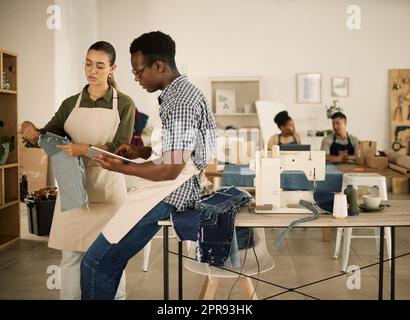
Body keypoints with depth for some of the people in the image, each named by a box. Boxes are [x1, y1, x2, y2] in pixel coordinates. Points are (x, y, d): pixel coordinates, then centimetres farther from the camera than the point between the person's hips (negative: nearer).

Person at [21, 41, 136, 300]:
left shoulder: (124, 104, -1)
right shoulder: (70, 104, 8)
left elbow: (121, 147, -9)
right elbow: (48, 136, 11)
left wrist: (86, 149, -25)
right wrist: (31, 130, -12)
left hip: (108, 186, -2)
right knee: (71, 255, 6)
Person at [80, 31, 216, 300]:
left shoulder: (180, 102, -18)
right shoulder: (178, 93, 14)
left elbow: (170, 170, -22)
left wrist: (121, 168, -11)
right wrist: (141, 152, 8)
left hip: (168, 194, -10)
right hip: (167, 188, 10)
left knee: (96, 264, -9)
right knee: (111, 259, 15)